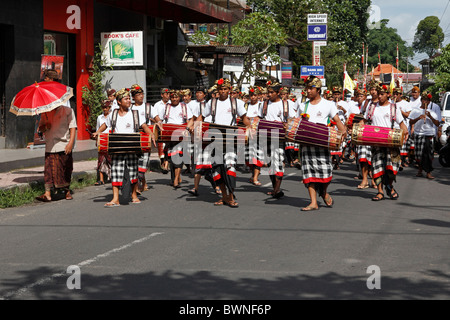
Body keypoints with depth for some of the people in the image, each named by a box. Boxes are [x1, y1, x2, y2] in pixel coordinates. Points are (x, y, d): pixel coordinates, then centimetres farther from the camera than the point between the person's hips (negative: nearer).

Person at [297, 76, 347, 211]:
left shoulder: (328, 104, 7)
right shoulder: (303, 106, 16)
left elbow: (337, 120, 4)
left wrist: (343, 131, -14)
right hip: (307, 143, 3)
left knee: (324, 169, -9)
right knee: (309, 171, -5)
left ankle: (324, 193, 21)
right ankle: (313, 202, -4)